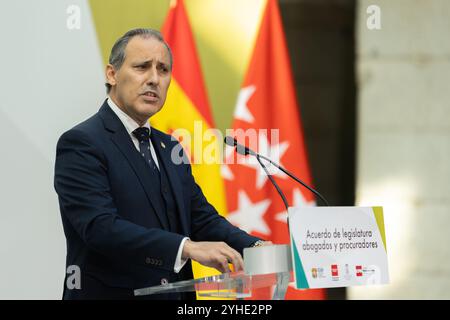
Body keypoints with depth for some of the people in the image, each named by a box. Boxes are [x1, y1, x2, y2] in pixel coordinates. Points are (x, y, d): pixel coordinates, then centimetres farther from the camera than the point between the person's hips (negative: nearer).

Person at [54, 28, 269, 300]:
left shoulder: (169, 148, 15)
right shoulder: (80, 144, -9)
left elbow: (202, 218, 10)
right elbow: (100, 227, -21)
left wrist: (255, 248, -8)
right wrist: (188, 247, -28)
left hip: (175, 296, 7)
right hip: (110, 293, -6)